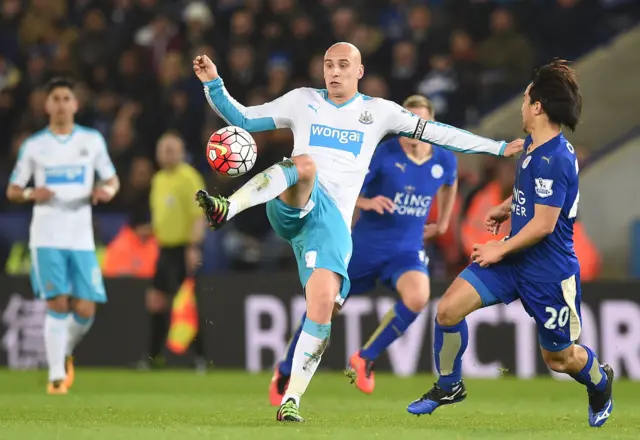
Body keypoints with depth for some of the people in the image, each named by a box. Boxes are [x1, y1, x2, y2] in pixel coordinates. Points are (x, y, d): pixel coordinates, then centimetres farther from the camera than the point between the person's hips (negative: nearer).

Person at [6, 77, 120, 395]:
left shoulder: (92, 140, 7)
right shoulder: (33, 145, 5)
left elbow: (112, 180, 15)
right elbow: (12, 191, 9)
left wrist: (106, 191, -9)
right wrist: (31, 194, -14)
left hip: (81, 237, 2)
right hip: (46, 236, -2)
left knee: (85, 310, -4)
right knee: (57, 305, -13)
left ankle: (65, 353, 26)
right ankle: (56, 375, -4)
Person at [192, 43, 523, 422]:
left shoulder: (378, 111, 15)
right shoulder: (302, 102, 16)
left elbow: (437, 132, 15)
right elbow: (243, 119, 18)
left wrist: (499, 148, 12)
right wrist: (214, 84, 3)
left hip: (332, 219, 1)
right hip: (292, 206, -1)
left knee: (323, 302, -19)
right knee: (305, 163, -36)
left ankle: (292, 399, -10)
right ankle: (227, 209, -54)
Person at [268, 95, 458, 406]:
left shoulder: (445, 161, -2)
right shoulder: (384, 154, -14)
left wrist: (442, 223, 22)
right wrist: (367, 202, -30)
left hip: (407, 250, 2)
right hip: (365, 247, -2)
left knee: (417, 298, -30)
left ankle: (364, 360, -11)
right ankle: (285, 372, 32)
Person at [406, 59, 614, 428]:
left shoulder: (555, 159, -27)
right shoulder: (533, 145, 2)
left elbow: (543, 224, -26)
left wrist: (501, 250, -15)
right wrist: (507, 207, 16)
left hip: (549, 271, -8)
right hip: (514, 258, 8)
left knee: (558, 357, 10)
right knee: (449, 310, -5)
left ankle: (600, 382, 43)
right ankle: (449, 388, 15)